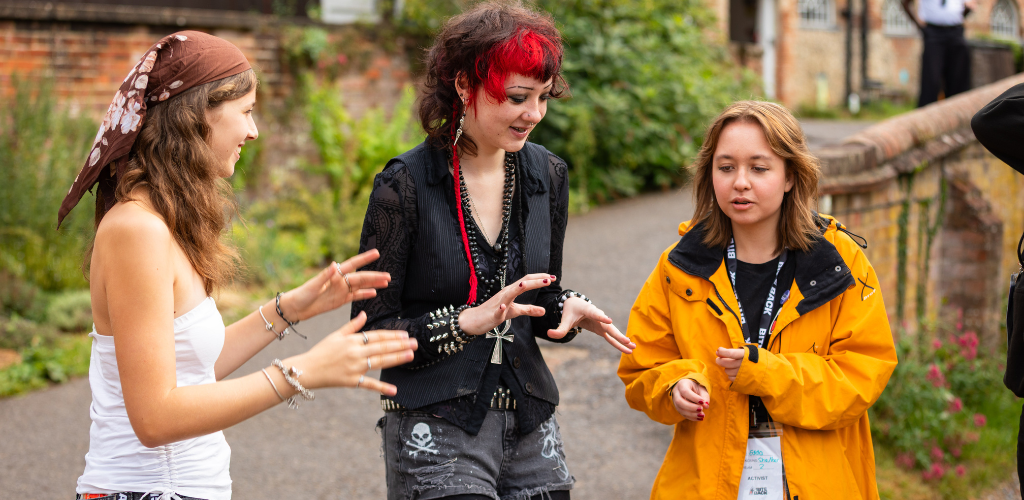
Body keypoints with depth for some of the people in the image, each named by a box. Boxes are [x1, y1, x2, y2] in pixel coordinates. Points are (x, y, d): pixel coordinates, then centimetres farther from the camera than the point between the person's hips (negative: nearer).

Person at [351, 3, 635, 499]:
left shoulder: (547, 175, 5)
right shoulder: (406, 185, -12)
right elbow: (370, 331, -10)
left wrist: (568, 309, -6)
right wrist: (467, 322, -23)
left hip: (529, 428, 5)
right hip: (435, 430, -5)